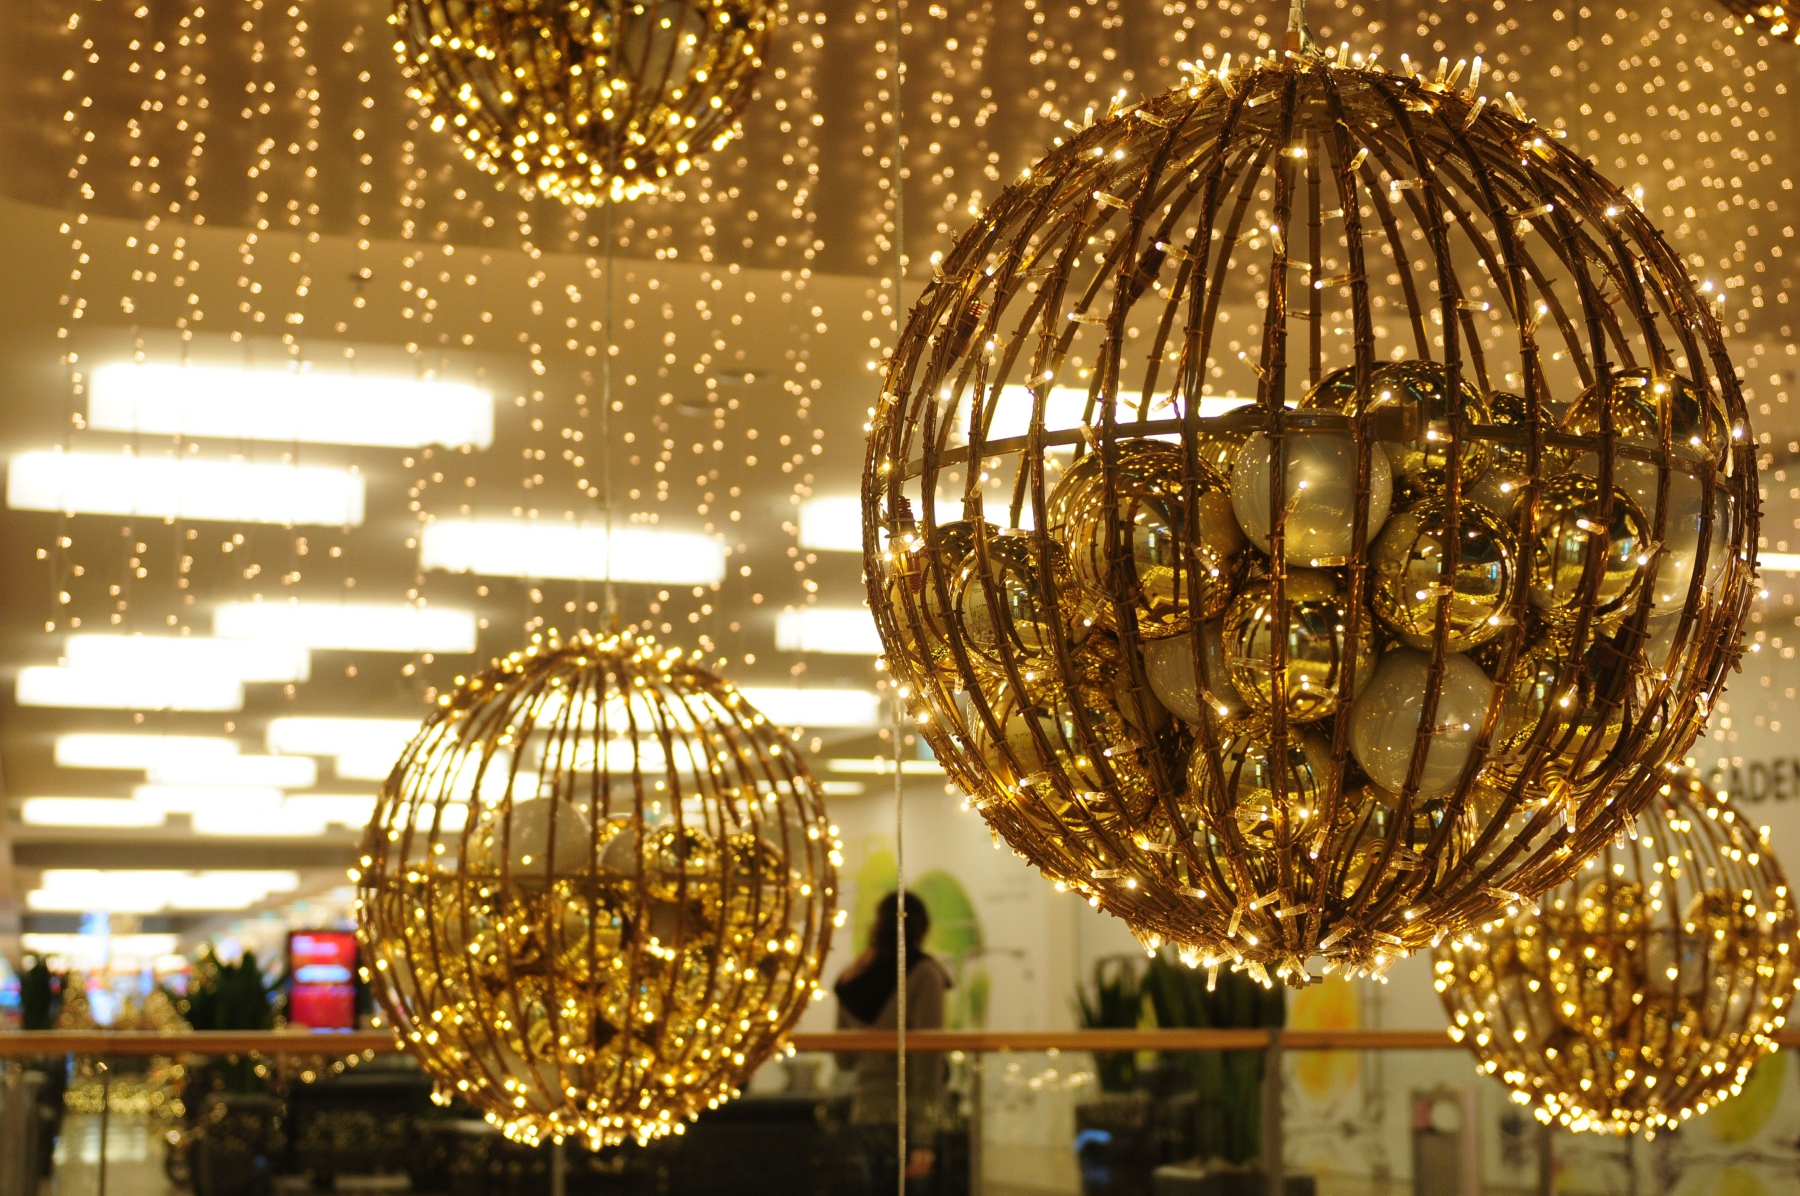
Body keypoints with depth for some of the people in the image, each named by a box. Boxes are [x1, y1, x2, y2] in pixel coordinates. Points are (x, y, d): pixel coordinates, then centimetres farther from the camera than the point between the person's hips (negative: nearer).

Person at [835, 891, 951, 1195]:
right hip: (904, 1115, -6)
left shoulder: (851, 979, 9)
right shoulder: (923, 974, -7)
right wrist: (923, 1137, -16)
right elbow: (926, 1056, -14)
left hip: (863, 1115, 6)